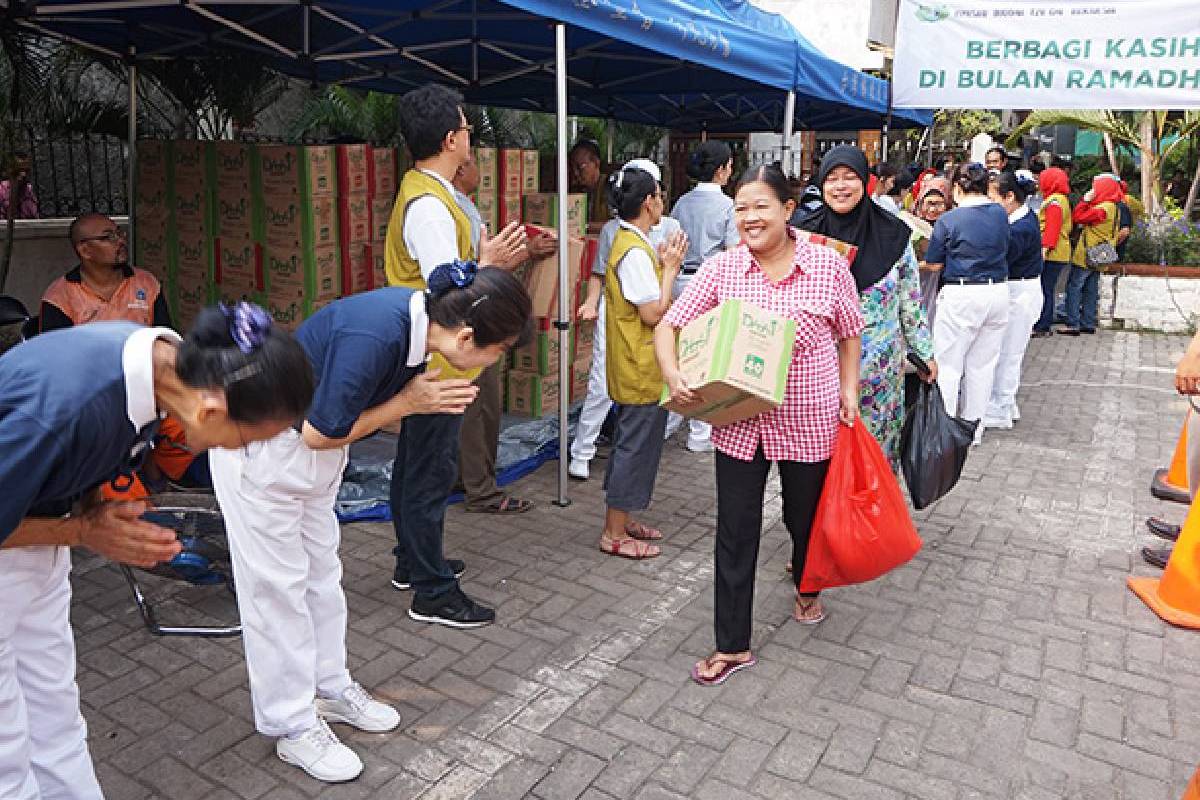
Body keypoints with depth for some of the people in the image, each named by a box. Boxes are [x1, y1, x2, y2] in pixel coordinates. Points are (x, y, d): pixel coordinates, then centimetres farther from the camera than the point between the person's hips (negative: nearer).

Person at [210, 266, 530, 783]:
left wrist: (427, 397, -15)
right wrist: (407, 402, -19)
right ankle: (294, 727, 19)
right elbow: (321, 433, -25)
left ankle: (330, 687, 35)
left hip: (311, 448, 8)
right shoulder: (376, 334, -35)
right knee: (279, 584, 3)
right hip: (261, 446, -8)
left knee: (320, 570, 18)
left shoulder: (417, 318, -10)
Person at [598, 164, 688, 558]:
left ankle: (622, 519, 30)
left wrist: (663, 265, 8)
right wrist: (670, 268, -13)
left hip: (633, 366, 11)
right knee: (636, 446, -1)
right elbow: (654, 313, -22)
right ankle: (615, 533, 9)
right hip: (642, 369, -11)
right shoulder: (636, 252, -20)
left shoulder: (627, 242, 12)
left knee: (629, 443, 18)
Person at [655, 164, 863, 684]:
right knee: (735, 532, 5)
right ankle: (732, 646, 20)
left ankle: (807, 587, 53)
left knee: (805, 517, 20)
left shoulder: (828, 265, -6)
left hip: (809, 421, 0)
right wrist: (672, 374, -20)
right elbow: (669, 326, -4)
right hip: (740, 421, 1)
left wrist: (848, 389, -2)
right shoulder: (721, 268, -5)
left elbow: (848, 334, 7)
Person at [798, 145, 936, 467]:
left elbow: (911, 300, 5)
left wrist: (925, 353, 7)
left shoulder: (893, 234, -2)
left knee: (876, 440, 8)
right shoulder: (806, 234, -2)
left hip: (880, 365, 0)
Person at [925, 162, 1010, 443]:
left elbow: (934, 265, -6)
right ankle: (974, 428, 22)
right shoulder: (1001, 214, 3)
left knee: (948, 365, 4)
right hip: (998, 292, 5)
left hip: (961, 296, -5)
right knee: (983, 365, 13)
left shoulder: (948, 220, -11)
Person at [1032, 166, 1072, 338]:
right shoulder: (1062, 199, 21)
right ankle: (1045, 325, 17)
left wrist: (1045, 247, -25)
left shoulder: (1054, 201, -11)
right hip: (1059, 253, 10)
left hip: (1051, 253, -10)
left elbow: (1052, 227, -20)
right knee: (1048, 289, 13)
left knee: (1045, 290, -8)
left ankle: (1042, 327, -7)